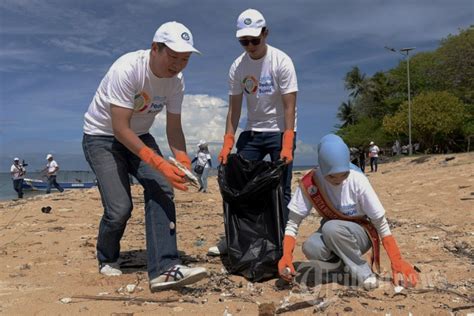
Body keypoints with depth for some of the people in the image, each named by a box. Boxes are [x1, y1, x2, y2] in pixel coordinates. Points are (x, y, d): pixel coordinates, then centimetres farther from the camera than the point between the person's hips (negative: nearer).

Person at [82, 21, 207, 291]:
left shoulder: (176, 80, -9)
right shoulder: (127, 69, -29)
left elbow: (174, 128, -5)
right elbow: (120, 129, -32)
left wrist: (184, 161, -24)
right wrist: (159, 163, -39)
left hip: (139, 137, 6)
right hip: (102, 136, -5)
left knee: (161, 189, -18)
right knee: (120, 207, -15)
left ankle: (164, 269, -18)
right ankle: (107, 260, 17)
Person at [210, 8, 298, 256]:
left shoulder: (281, 61, -14)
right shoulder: (237, 67, -2)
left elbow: (289, 107, -17)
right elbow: (234, 108, 0)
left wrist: (287, 145, -24)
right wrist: (227, 144, -8)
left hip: (280, 131, -4)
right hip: (251, 132, 4)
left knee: (281, 189, -2)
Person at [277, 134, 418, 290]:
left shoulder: (357, 180, -24)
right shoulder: (309, 183, -20)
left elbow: (381, 224, -18)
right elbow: (293, 222, -15)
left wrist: (397, 262, -22)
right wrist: (287, 256, -30)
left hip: (360, 233, -2)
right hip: (331, 233, 2)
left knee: (331, 228, -35)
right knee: (310, 248, -32)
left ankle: (362, 270, -11)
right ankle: (340, 263, 0)